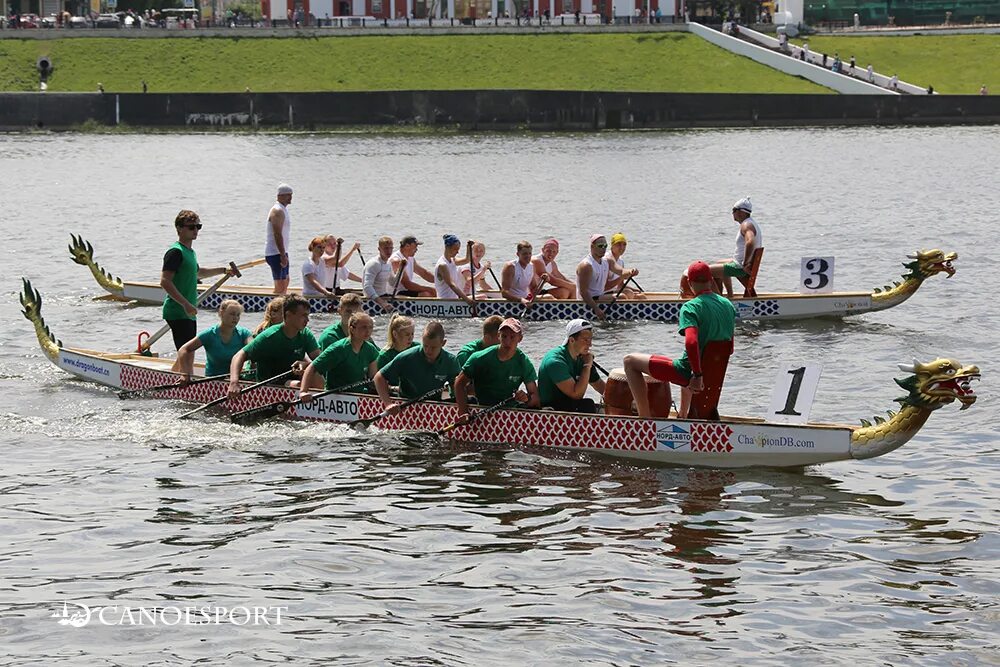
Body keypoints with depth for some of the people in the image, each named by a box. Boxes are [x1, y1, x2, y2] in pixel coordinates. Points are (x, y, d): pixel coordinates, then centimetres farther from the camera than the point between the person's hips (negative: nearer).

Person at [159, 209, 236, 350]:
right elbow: (165, 281, -22)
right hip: (178, 313, -10)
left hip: (189, 313, 10)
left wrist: (223, 270, 42)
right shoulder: (175, 252, -13)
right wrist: (186, 304, -26)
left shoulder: (190, 251, 17)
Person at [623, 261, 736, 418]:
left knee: (630, 361, 3)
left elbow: (691, 342, -33)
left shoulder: (690, 307, -17)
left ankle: (645, 417, -1)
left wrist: (697, 375, -27)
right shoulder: (728, 305, 5)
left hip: (689, 372, -7)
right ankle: (683, 414, 53)